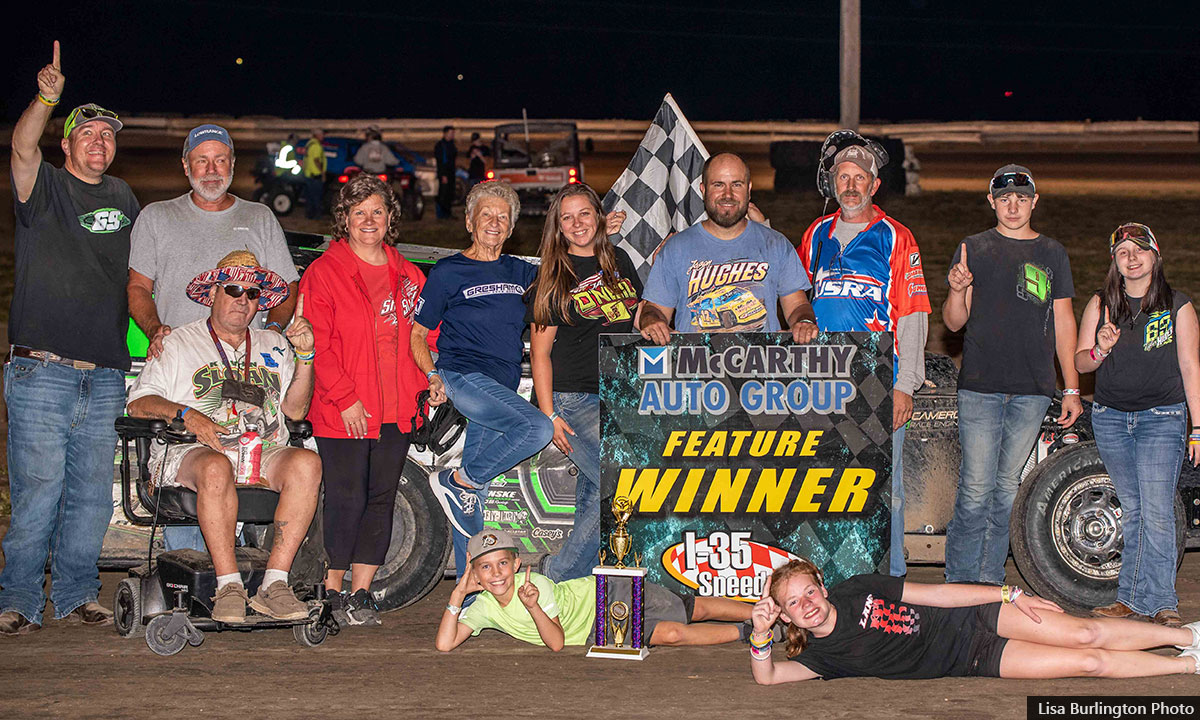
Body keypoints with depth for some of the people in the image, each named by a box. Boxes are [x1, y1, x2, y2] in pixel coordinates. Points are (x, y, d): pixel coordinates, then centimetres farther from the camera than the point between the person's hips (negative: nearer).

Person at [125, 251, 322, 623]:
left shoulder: (273, 346, 24)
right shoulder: (180, 343, 15)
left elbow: (295, 410, 14)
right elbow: (138, 403, 6)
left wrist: (305, 356, 0)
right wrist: (185, 414, -12)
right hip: (194, 453, -3)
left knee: (306, 463, -30)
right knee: (216, 468, -40)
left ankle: (274, 583, -33)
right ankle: (229, 586, -38)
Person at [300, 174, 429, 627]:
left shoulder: (408, 276, 13)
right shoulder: (324, 272, -3)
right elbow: (316, 344, -8)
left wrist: (428, 378, 6)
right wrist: (345, 398, -14)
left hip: (396, 413, 5)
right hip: (343, 415, -5)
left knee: (381, 499, 6)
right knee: (347, 501, -5)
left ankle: (360, 593, 13)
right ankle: (333, 590, 9)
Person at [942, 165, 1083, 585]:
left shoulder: (1053, 254, 13)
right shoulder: (974, 248, 7)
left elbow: (1063, 322, 13)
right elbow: (954, 322, 5)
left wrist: (1072, 389, 9)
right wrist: (957, 292, -17)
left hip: (1032, 391, 2)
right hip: (979, 387, -2)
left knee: (1007, 487, 4)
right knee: (976, 488, -7)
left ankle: (990, 583, 11)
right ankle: (959, 585, -1)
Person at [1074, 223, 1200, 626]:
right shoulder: (1100, 305, 7)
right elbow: (1080, 363, 8)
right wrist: (1100, 350, -16)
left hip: (1161, 417, -3)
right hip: (1110, 418, 3)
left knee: (1157, 513, -10)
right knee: (1131, 511, 7)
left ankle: (1161, 602, -6)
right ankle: (1132, 599, 10)